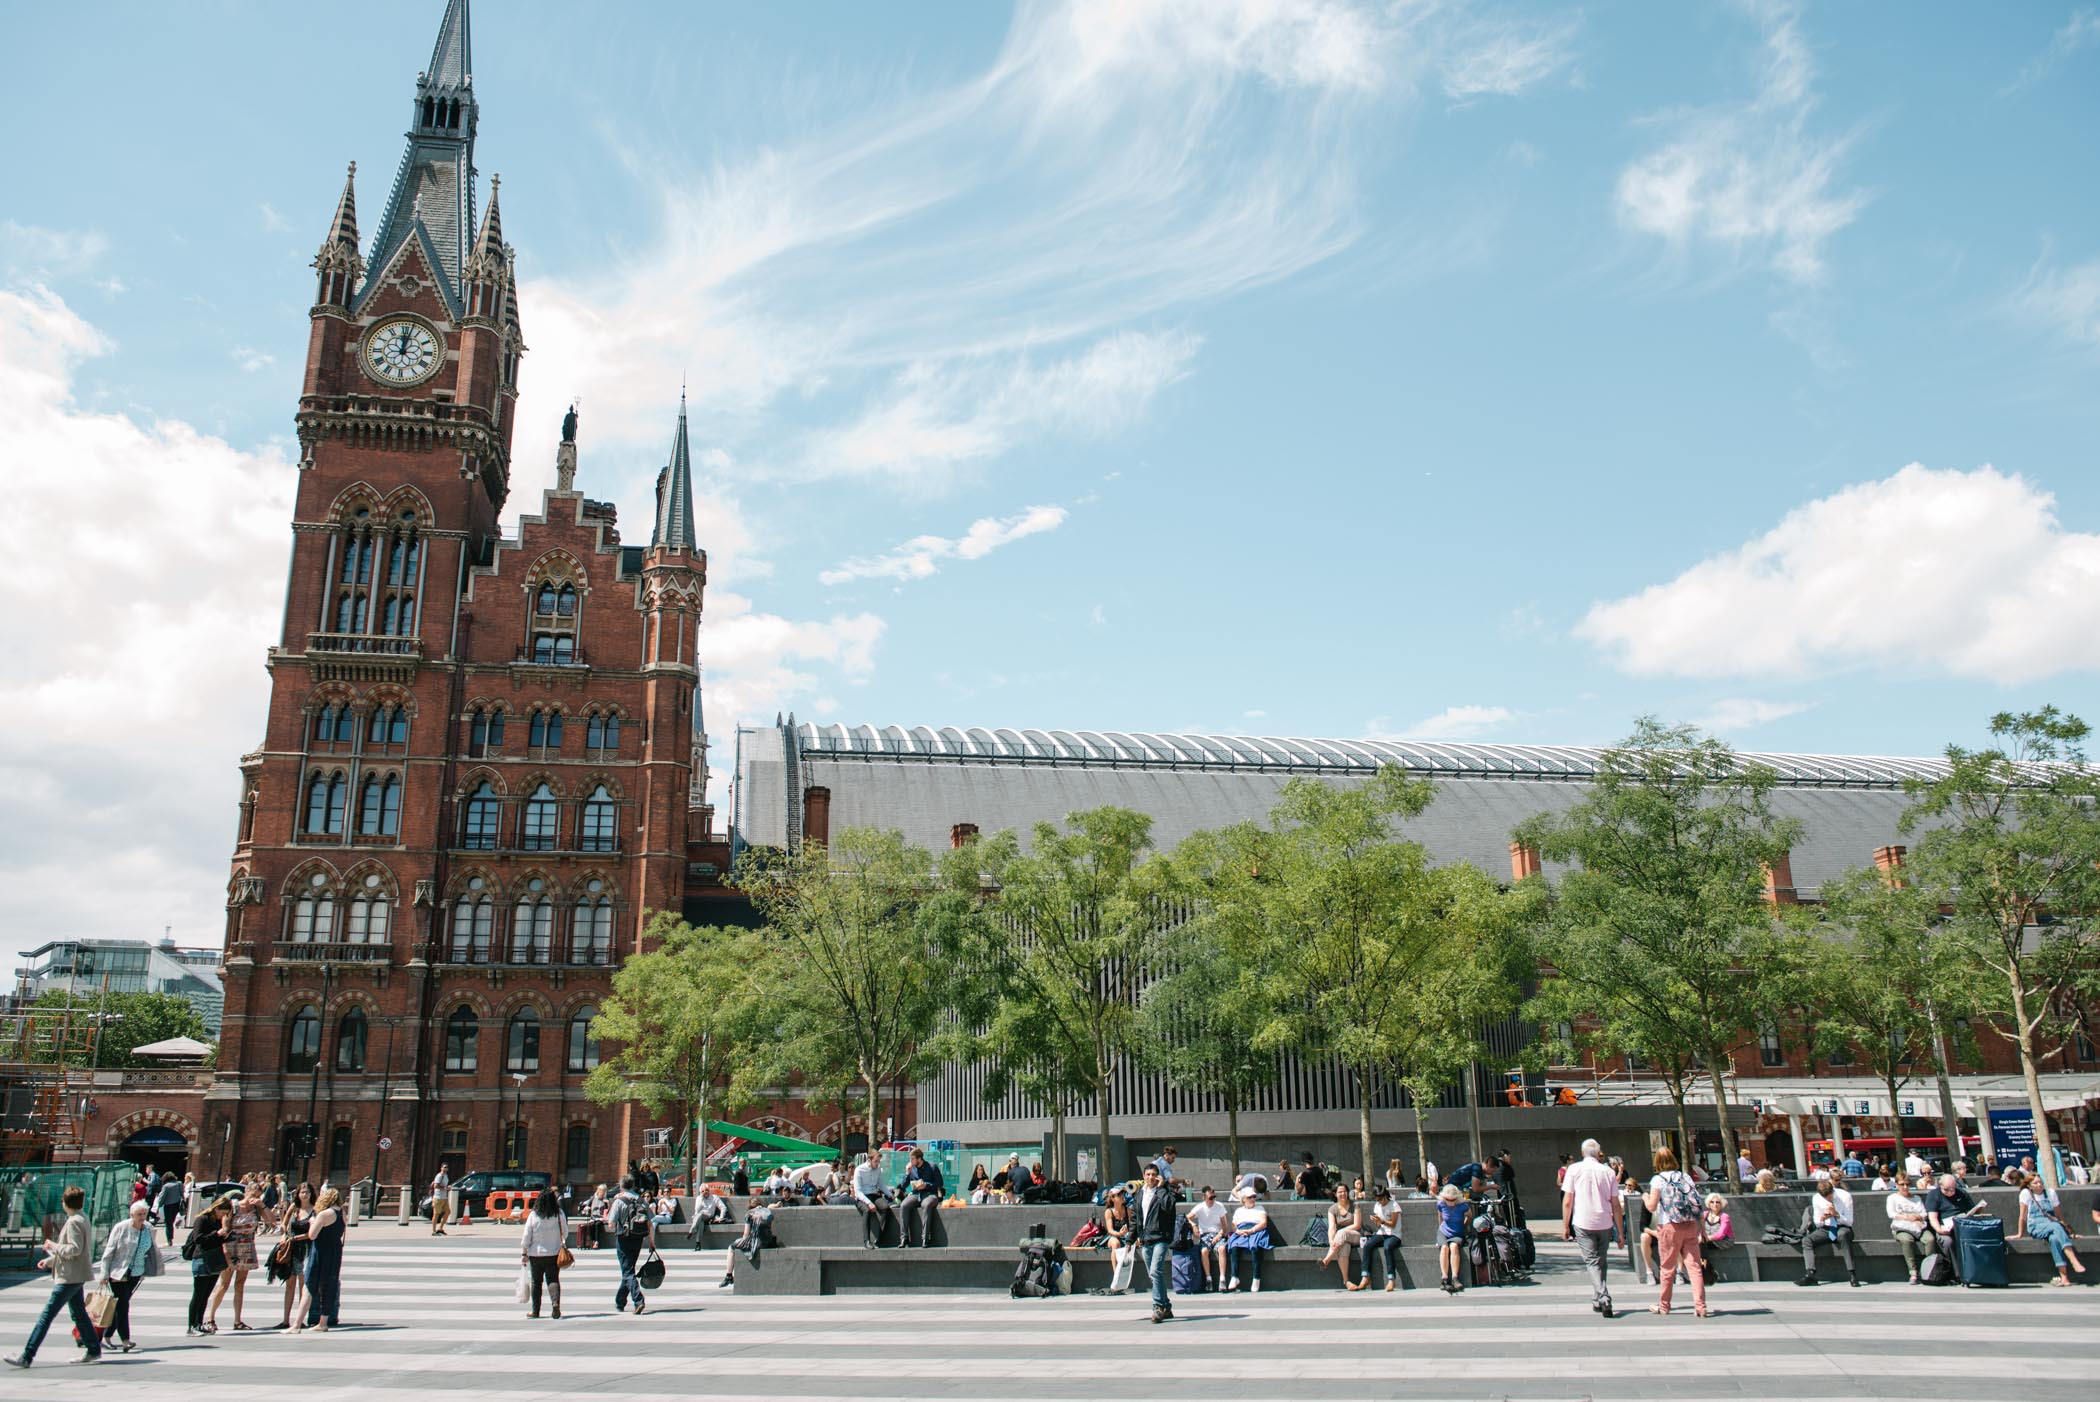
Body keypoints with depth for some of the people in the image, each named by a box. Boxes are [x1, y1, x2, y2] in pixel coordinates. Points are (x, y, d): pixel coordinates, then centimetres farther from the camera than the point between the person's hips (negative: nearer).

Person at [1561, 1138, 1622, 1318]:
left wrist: (1565, 1226, 4)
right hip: (1604, 1224, 2)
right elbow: (1616, 1205, 4)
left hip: (1582, 1223, -2)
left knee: (1592, 1261, 0)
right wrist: (1620, 1231, 10)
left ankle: (1603, 1298, -18)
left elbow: (1567, 1201, -4)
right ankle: (1597, 1300, 22)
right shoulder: (1608, 1172, 4)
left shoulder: (1574, 1169, -1)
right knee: (1602, 1261, 16)